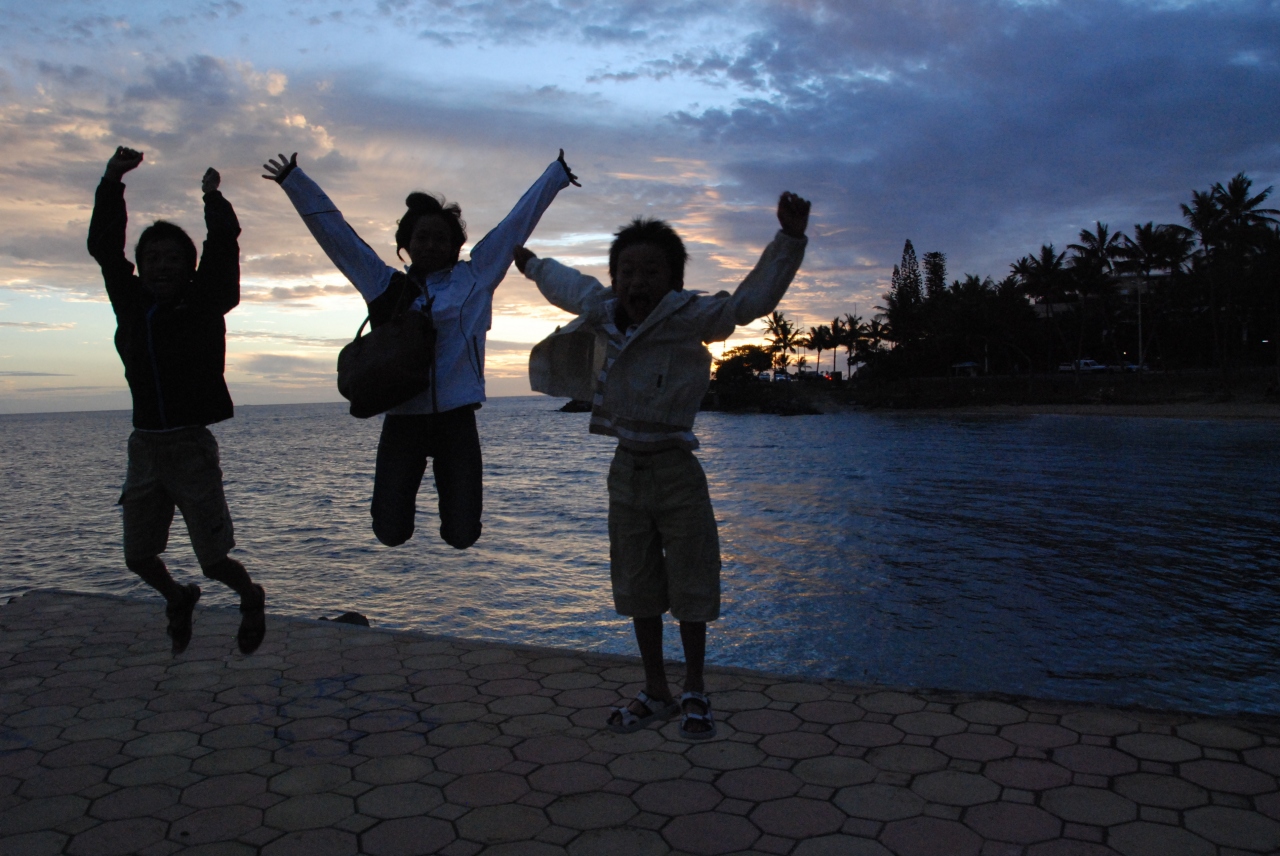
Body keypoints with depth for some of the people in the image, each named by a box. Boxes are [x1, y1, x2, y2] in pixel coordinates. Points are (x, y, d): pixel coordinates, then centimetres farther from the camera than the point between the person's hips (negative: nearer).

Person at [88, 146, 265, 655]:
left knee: (214, 560, -2)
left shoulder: (203, 303, -4)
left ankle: (251, 598, 29)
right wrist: (112, 182, 3)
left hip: (190, 445, -4)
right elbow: (103, 245, 8)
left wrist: (212, 196, -6)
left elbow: (223, 245, -12)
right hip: (144, 445, 5)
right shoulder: (131, 302, 7)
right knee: (138, 558, 10)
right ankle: (178, 600, 41)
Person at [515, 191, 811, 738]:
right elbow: (565, 284, 23)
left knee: (690, 588, 3)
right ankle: (656, 693, 27)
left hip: (676, 472, -4)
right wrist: (529, 262, 40)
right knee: (638, 590, 12)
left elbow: (754, 298, -19)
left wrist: (791, 237, -30)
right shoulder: (600, 311, 2)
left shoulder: (688, 318, -12)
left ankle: (695, 694, 21)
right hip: (625, 471, 5)